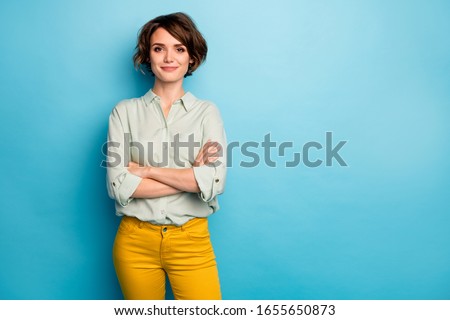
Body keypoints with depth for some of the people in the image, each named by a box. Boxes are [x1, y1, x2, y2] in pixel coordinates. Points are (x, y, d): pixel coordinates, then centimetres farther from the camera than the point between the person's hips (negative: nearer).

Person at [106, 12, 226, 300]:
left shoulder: (207, 112, 0)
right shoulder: (125, 112, 0)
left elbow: (214, 183, -13)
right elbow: (118, 186, -11)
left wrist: (146, 170, -11)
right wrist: (192, 175, -12)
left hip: (191, 240, 0)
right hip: (135, 240, 1)